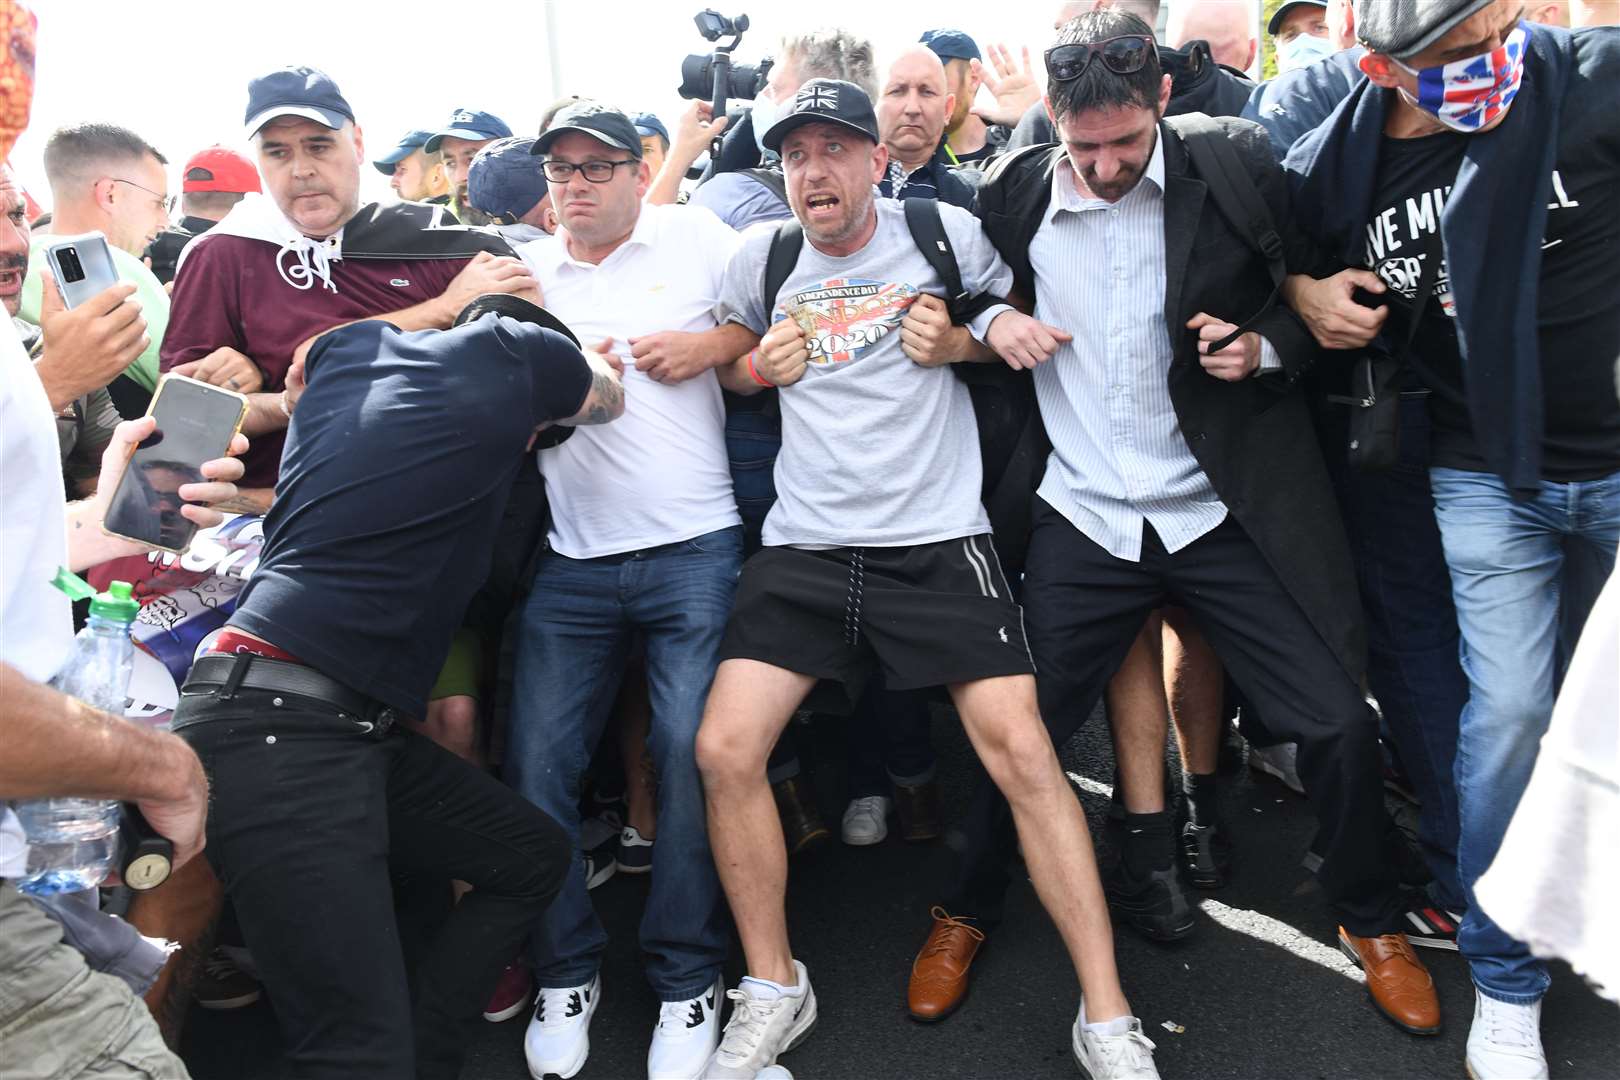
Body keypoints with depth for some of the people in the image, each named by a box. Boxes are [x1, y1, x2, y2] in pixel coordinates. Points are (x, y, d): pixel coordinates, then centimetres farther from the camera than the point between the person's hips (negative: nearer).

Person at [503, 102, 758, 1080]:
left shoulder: (696, 237, 8)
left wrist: (717, 345, -8)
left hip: (691, 551, -3)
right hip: (568, 561, 3)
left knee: (693, 758, -5)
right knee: (537, 763, 0)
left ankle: (687, 981, 12)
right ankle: (566, 972, 19)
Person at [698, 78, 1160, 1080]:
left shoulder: (946, 233, 2)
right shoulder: (761, 259, 9)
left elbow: (1022, 314, 17)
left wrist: (958, 341, -3)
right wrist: (763, 363, 3)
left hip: (939, 541, -2)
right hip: (803, 548, 3)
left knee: (1021, 748, -13)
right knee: (725, 747, -9)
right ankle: (774, 989, 13)